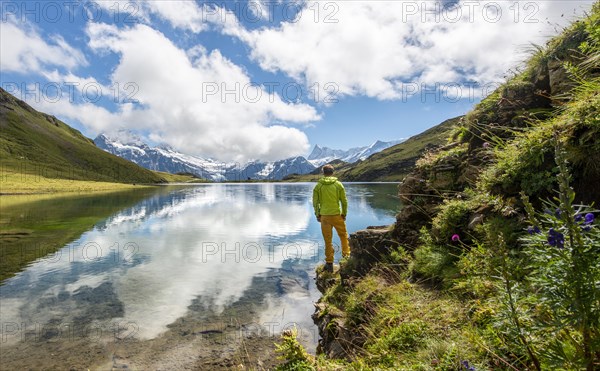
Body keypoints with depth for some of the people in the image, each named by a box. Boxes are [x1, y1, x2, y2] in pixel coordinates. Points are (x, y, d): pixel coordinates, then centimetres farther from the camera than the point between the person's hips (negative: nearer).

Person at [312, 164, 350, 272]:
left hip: (324, 216, 1)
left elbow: (315, 202, 0)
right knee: (343, 235, 21)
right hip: (337, 215, -1)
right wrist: (344, 214, 10)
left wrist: (317, 215, 11)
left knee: (328, 240, 9)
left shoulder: (318, 186, -2)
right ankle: (346, 256, 23)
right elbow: (344, 201, -1)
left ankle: (329, 263, 14)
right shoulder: (338, 184, -3)